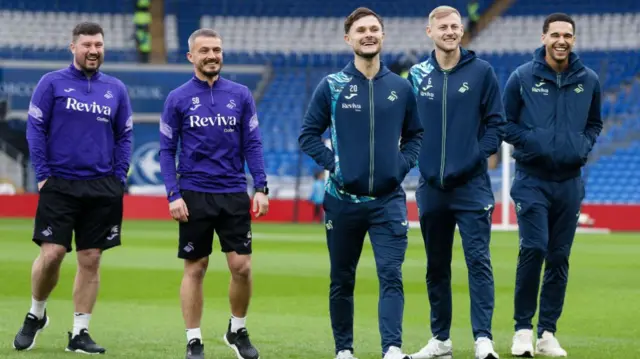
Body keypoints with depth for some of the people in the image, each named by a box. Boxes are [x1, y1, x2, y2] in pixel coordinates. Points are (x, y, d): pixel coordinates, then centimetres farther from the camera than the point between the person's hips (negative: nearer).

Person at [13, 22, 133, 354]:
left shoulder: (116, 89, 10)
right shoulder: (52, 83, 1)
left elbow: (124, 137, 13)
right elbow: (35, 129, 0)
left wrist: (119, 178, 3)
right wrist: (43, 175, -7)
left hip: (102, 188, 3)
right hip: (59, 185, -3)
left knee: (90, 260, 2)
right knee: (51, 254, -9)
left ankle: (80, 333, 9)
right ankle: (36, 315, 15)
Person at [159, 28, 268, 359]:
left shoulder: (240, 95, 5)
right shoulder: (177, 99, 1)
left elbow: (252, 144, 7)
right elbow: (167, 151, 2)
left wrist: (261, 188, -2)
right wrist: (173, 195, -8)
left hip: (234, 194, 1)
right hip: (194, 195, -1)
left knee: (241, 266, -2)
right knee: (195, 269, 3)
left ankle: (237, 331, 19)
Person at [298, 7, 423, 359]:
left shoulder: (401, 87, 5)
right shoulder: (332, 86, -1)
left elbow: (414, 134, 16)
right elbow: (308, 135, 3)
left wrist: (402, 164, 0)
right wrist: (333, 164, -8)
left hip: (388, 201, 0)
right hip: (343, 201, 0)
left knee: (391, 276, -12)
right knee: (342, 281, 9)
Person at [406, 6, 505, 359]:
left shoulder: (481, 71, 0)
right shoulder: (417, 75, 5)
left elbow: (496, 122, 2)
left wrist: (479, 154, -9)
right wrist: (415, 155, -2)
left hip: (471, 185, -3)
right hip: (431, 186, 3)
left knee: (478, 261, -10)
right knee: (436, 267, 10)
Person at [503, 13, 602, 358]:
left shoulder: (589, 80, 5)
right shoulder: (522, 77, -3)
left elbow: (594, 123, 18)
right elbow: (505, 123, 3)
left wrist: (584, 146, -1)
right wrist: (530, 142, -12)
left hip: (569, 182, 3)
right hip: (531, 180, -3)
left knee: (559, 257, 5)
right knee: (533, 249, -13)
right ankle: (523, 329, -2)